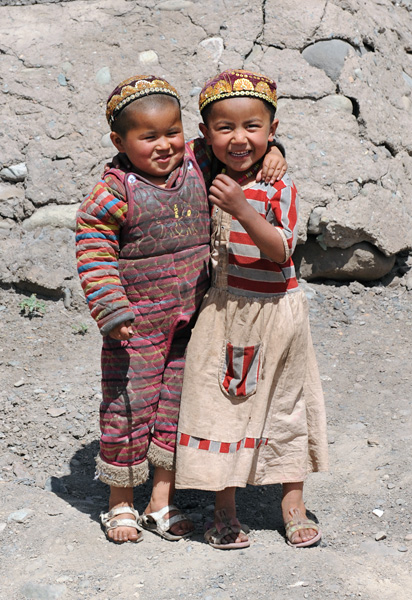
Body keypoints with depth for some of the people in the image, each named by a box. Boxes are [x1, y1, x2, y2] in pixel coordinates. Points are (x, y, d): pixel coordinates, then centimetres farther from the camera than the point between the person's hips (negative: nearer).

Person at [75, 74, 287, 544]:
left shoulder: (197, 164, -1)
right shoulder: (116, 192, -15)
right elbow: (94, 250, -11)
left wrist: (268, 154, -5)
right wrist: (112, 311, -17)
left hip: (191, 318, 5)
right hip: (136, 326, -4)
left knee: (176, 407, 11)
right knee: (128, 408, 3)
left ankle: (162, 501, 26)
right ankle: (121, 502, 23)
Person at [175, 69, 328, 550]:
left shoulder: (278, 186, -11)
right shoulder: (209, 181, 1)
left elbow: (280, 249, -23)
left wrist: (241, 209, -33)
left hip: (274, 311, -3)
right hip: (223, 310, 3)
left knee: (285, 402, 9)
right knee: (219, 403, 5)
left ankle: (292, 503, 24)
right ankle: (224, 510, 18)